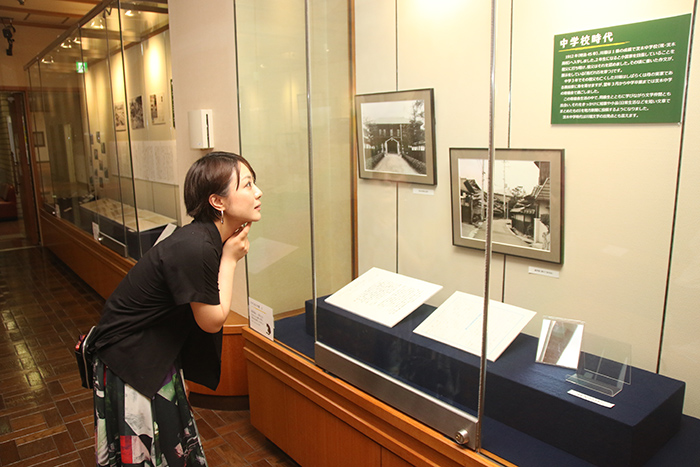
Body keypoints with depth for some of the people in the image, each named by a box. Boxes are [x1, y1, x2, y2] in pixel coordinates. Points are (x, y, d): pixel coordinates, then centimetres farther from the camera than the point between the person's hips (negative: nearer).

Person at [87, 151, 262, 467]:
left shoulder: (208, 237, -5)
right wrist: (229, 259, -17)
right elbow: (213, 320, -21)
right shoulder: (194, 248, -34)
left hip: (157, 354, 9)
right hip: (127, 360, -9)